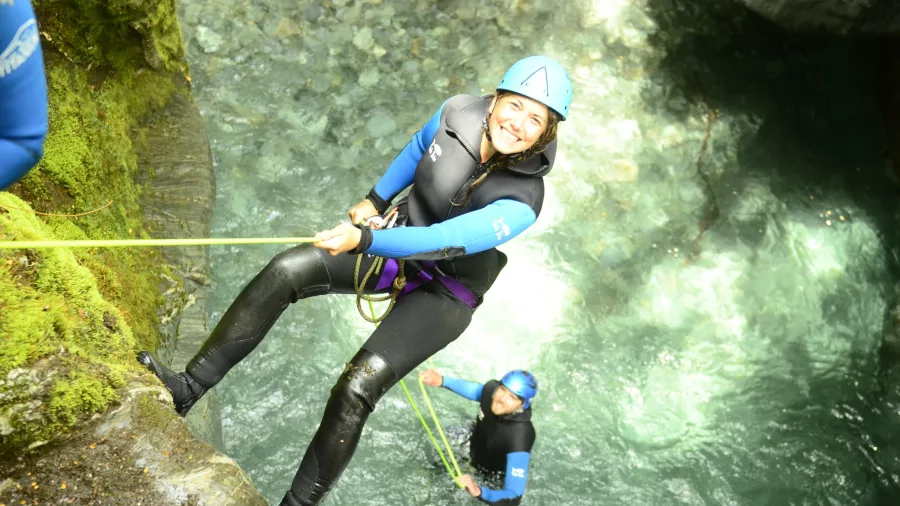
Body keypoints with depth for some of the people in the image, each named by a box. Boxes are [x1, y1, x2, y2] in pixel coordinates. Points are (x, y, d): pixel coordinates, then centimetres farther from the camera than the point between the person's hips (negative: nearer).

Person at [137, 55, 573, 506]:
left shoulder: (521, 202, -30)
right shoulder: (459, 113, -14)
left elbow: (440, 242, -38)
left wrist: (363, 240, -48)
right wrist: (374, 201, 10)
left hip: (444, 293, -5)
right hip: (402, 238, 6)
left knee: (356, 390, -21)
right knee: (286, 272, -13)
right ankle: (187, 388, -4)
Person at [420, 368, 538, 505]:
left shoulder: (519, 438, -45)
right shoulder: (491, 388, -29)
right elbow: (475, 389, -3)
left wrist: (479, 492, -64)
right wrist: (441, 380, -19)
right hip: (473, 454, 5)